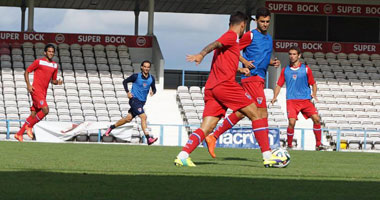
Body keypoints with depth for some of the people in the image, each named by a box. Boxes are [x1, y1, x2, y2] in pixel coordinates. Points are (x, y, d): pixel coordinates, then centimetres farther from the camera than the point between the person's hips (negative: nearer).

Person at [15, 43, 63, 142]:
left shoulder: (55, 65, 15)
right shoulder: (38, 62, -3)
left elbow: (53, 80, 23)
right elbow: (27, 72, 1)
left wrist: (57, 82, -1)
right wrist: (28, 85, -10)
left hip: (43, 92, 7)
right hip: (36, 90, -7)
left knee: (34, 114, 4)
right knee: (45, 110, -21)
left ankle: (19, 134, 11)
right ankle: (29, 126, -5)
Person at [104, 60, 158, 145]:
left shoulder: (151, 78, 4)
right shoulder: (136, 76, -9)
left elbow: (154, 88, 17)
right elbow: (125, 81, 3)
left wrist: (153, 92, -7)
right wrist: (127, 92, -9)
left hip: (142, 102, 6)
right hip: (134, 99, -6)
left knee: (128, 118, 11)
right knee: (143, 117, -20)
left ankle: (112, 127, 32)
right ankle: (148, 139, -25)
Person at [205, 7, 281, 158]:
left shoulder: (269, 38, 19)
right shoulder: (251, 35, -5)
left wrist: (273, 62, 10)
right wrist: (245, 62, -18)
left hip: (260, 79, 9)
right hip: (252, 77, -9)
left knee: (241, 113, 10)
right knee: (262, 113, -13)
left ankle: (213, 137, 17)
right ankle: (266, 152, -15)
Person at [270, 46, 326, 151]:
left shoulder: (306, 69, 6)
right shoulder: (285, 70, 9)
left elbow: (313, 83, 13)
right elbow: (279, 85, 13)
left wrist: (314, 94, -6)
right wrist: (275, 97, -1)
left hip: (305, 99, 1)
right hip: (291, 100, -1)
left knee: (316, 119, -13)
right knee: (292, 122, -18)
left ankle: (318, 144, -1)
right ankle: (289, 145, 0)